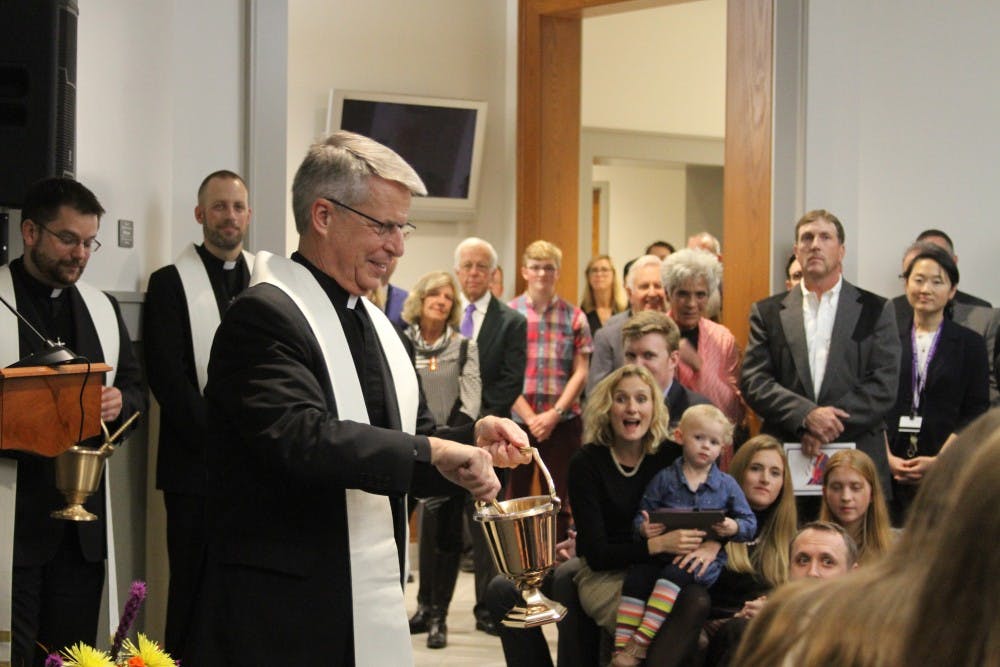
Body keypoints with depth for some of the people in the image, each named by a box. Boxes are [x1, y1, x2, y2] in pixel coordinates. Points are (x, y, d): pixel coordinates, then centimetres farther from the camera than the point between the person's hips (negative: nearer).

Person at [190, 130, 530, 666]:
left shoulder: (377, 325, 16)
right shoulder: (265, 315, -13)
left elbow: (409, 451, 17)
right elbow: (299, 439, -26)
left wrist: (472, 439, -3)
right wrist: (432, 450, -26)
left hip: (375, 606, 8)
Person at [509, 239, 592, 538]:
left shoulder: (574, 317, 6)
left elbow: (580, 373, 2)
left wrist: (554, 414, -10)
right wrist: (529, 417, -9)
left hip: (562, 422, 1)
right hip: (517, 421, 0)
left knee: (560, 501, 3)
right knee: (516, 497, 4)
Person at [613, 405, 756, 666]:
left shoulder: (727, 485, 8)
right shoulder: (664, 479, 9)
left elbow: (750, 524, 10)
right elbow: (642, 515, 9)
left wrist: (733, 528, -13)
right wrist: (644, 528, -15)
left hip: (705, 555, -2)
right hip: (663, 549, 2)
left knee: (676, 573, -33)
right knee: (637, 575, -26)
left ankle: (641, 642, -34)